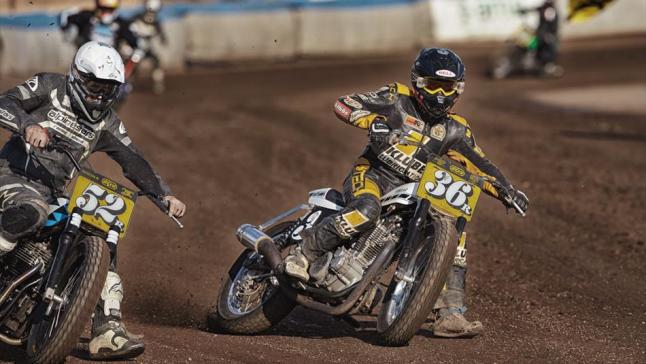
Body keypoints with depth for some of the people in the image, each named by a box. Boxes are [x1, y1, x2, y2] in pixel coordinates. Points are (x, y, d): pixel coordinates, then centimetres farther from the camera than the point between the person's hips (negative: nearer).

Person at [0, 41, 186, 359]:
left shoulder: (107, 124, 13)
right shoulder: (49, 87, -1)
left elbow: (133, 162, 12)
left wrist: (165, 195, -3)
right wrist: (29, 125, -35)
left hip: (54, 193, 6)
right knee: (31, 213, -41)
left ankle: (107, 332, -8)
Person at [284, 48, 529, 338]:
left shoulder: (455, 130, 12)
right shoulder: (396, 99, 0)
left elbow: (479, 165, 13)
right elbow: (344, 104, -6)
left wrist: (507, 190, -3)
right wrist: (373, 121, -24)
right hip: (372, 174, -5)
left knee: (455, 234, -8)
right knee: (367, 210, -39)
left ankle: (450, 314, -6)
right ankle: (307, 252, -27)